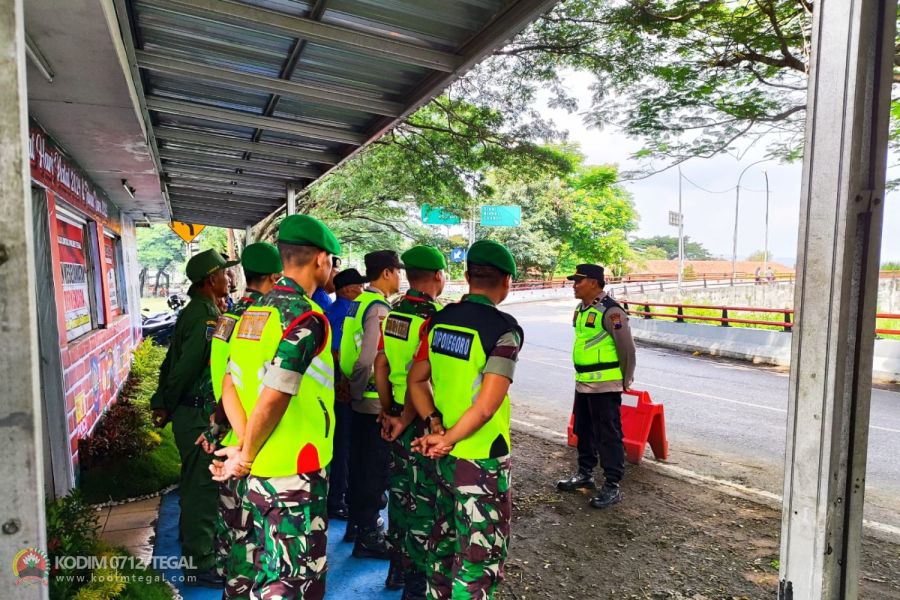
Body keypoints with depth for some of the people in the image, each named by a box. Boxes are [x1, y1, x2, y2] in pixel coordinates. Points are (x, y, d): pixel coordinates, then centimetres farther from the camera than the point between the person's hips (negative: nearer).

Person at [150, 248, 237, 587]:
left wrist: (161, 401, 12)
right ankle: (198, 565, 10)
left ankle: (190, 532, 45)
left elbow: (171, 361, 13)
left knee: (196, 479, 25)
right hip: (198, 412, -10)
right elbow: (186, 367, -21)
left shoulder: (193, 311, 11)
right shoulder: (206, 317, -21)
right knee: (203, 485, -1)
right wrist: (167, 407, -9)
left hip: (192, 410, 10)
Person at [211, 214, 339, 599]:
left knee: (268, 567, 24)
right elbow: (271, 399, -25)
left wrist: (247, 447, 1)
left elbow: (231, 385, 7)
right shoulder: (306, 316, -20)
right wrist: (246, 456, -11)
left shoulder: (256, 311, 6)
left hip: (261, 469, 8)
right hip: (296, 471, -8)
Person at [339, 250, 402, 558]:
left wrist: (354, 385, 14)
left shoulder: (359, 302, 9)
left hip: (360, 401, 9)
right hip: (377, 402, -9)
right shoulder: (379, 308, -20)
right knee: (376, 470, 4)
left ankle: (356, 522, 36)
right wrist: (359, 388, -13)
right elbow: (367, 358, -28)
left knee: (360, 463, 20)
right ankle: (367, 536, 17)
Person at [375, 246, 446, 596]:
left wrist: (387, 410, 14)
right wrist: (403, 420, -13)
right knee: (423, 501, 7)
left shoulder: (392, 313, 3)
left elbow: (380, 365, 6)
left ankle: (397, 569, 37)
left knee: (399, 492, 20)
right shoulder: (433, 317, -20)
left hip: (397, 415, 8)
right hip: (422, 421, -7)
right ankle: (416, 583, 21)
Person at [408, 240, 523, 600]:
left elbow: (416, 381, 5)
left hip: (446, 455, 7)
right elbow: (486, 407, -25)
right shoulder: (504, 329, -19)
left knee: (445, 533, 25)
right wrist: (447, 440, -13)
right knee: (482, 553, 10)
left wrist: (436, 427, -2)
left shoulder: (440, 320, 0)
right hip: (482, 458, -7)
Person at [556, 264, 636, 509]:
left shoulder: (611, 311, -17)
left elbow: (627, 348, -13)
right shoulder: (581, 309, 11)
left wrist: (625, 381, -4)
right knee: (583, 431, 18)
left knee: (608, 435, 0)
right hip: (583, 382, 9)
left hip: (605, 385, -9)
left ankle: (612, 486, 11)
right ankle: (584, 474, 34)